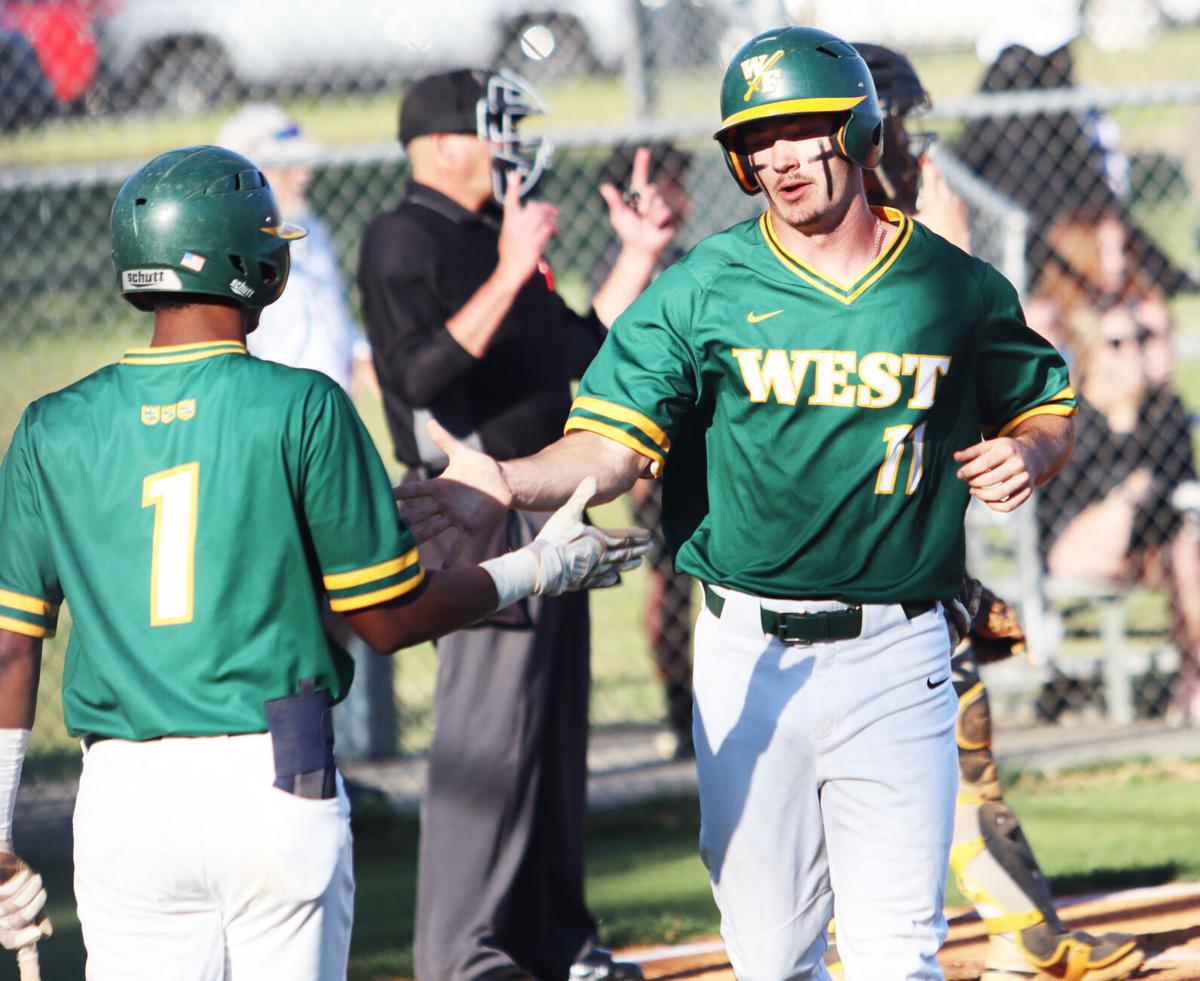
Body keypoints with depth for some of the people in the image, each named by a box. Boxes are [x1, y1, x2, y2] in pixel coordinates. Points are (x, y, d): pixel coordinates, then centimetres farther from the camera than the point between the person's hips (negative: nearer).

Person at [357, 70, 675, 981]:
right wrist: (510, 277, -28)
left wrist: (639, 257, 15)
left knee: (555, 725, 12)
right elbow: (422, 374, -24)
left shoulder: (497, 240, 18)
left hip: (546, 511, 10)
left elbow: (583, 350, 22)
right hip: (477, 513, -10)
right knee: (489, 727, -10)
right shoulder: (404, 240, -10)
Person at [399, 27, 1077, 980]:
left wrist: (1029, 452, -4)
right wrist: (510, 484, -25)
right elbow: (614, 442, -6)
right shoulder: (702, 290, 1)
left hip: (895, 653, 0)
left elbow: (1048, 409, 19)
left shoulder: (959, 289, 5)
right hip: (749, 652, 0)